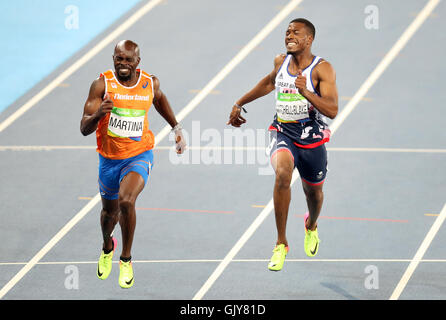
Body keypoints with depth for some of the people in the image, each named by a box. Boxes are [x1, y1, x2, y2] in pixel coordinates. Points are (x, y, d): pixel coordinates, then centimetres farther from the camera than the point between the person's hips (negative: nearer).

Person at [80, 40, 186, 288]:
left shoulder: (150, 83, -7)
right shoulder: (102, 85, -14)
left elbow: (159, 100, 20)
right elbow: (84, 128, -19)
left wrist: (177, 129, 21)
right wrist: (98, 114, -40)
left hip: (139, 156, -1)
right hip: (109, 158, 1)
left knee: (126, 201, -27)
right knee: (110, 210, 20)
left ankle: (126, 259, -8)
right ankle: (107, 246, 55)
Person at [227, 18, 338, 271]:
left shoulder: (322, 69, -12)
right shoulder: (281, 62, 2)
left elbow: (332, 111, -23)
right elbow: (269, 83, 26)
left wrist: (306, 93, -37)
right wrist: (240, 104, 30)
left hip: (312, 138, -1)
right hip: (283, 133, 1)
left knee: (313, 191, 18)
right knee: (283, 173, -30)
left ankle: (311, 226, 58)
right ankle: (281, 244, -22)